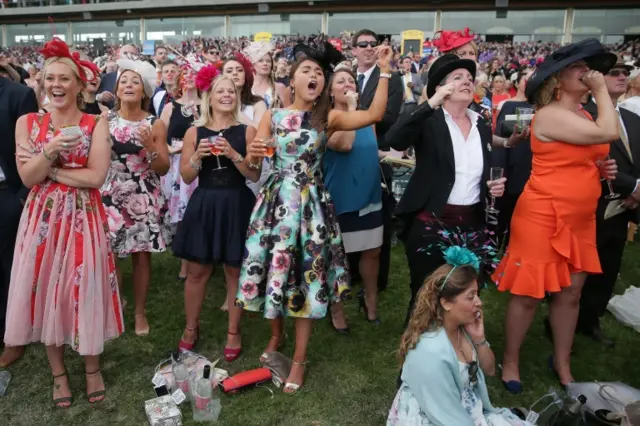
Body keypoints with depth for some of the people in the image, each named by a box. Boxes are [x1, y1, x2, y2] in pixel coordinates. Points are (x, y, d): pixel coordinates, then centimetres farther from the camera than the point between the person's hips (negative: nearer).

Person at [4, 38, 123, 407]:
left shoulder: (96, 124, -3)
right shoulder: (28, 123, 4)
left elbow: (96, 176, -13)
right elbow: (28, 178, -3)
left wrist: (49, 169, -10)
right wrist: (50, 151, -20)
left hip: (83, 218, -2)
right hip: (43, 219, 3)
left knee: (85, 290, 2)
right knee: (46, 291, 8)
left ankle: (93, 369, 25)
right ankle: (59, 372, 28)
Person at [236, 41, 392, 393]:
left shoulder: (328, 118, 1)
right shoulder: (272, 117, 5)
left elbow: (375, 114, -13)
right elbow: (253, 164, 3)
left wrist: (384, 70, -15)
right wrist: (254, 152, -19)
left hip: (311, 203, -1)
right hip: (276, 199, 2)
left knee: (307, 274, 3)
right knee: (272, 266, 8)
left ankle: (299, 358, 18)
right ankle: (276, 334, 38)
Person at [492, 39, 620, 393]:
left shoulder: (583, 116, 13)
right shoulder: (550, 115, -15)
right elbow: (609, 133, -22)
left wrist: (602, 170, 4)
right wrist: (601, 90, -11)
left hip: (579, 218, 8)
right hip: (543, 217, -8)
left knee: (570, 293, 14)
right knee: (528, 294, 1)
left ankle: (562, 364, 32)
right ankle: (510, 362, 20)